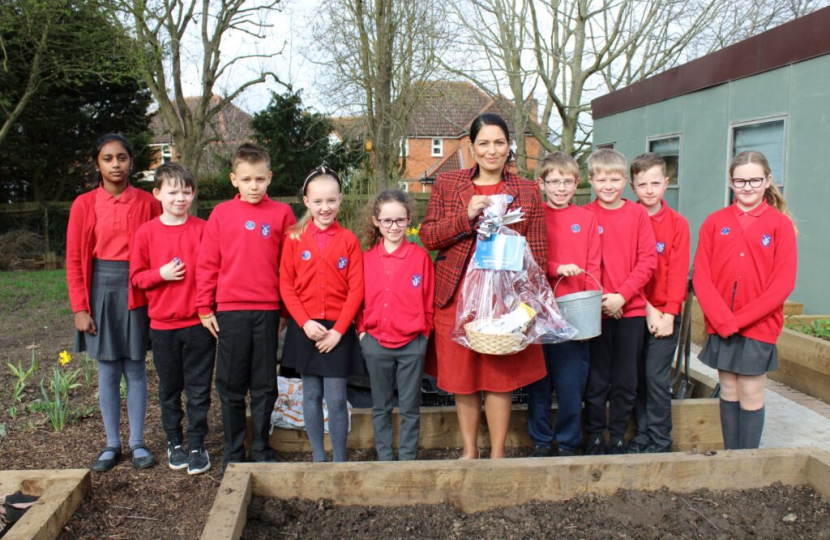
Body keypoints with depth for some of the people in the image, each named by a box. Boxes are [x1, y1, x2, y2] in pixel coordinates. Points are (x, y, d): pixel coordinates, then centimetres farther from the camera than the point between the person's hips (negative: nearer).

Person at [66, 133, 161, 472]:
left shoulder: (147, 203, 0)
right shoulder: (84, 204, 2)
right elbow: (75, 260, 2)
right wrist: (80, 308, -4)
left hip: (137, 293, -1)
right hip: (101, 291, 1)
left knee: (135, 368, 6)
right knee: (108, 371, 8)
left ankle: (137, 443, 17)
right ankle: (112, 444, 19)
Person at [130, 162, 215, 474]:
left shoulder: (203, 229, -3)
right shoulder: (147, 232, -1)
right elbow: (136, 276, 4)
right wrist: (161, 274, -14)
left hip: (198, 323, -1)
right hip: (162, 324, 1)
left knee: (199, 389, 5)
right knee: (169, 388, 14)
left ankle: (197, 445, 17)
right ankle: (174, 443, 29)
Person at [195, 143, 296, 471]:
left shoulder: (281, 213, 1)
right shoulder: (221, 214, 1)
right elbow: (207, 264, 3)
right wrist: (205, 308, 1)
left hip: (267, 311, 0)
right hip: (230, 311, 0)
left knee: (265, 385, 10)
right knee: (231, 386, 9)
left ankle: (261, 450, 24)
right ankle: (233, 453, 22)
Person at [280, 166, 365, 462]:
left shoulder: (348, 239, -1)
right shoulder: (295, 238, 1)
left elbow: (356, 289, -3)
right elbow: (286, 285, 0)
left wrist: (339, 329, -10)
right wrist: (305, 322, -10)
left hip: (337, 329, -1)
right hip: (305, 328, 1)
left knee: (336, 399, 1)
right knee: (311, 395, 10)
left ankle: (339, 461, 14)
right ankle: (318, 458, 22)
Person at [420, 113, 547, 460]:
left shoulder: (527, 191, 6)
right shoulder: (447, 184, 6)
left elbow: (536, 251, 3)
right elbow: (428, 236, 0)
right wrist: (467, 215, -13)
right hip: (457, 295, 1)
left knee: (500, 375, 4)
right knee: (461, 375, 8)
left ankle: (497, 454, 21)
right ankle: (469, 450, 26)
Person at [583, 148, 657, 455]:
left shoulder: (637, 214, 2)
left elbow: (648, 261, -3)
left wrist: (622, 295, -12)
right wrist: (599, 297, -13)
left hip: (631, 309, 1)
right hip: (596, 311, -1)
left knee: (626, 381, 9)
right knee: (596, 380, 7)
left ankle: (618, 438, 23)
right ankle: (595, 438, 21)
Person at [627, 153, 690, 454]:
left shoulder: (677, 223, 1)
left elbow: (679, 271, -3)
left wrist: (669, 313, -11)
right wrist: (646, 307, -9)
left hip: (664, 314, -1)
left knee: (657, 376, -4)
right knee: (636, 376, 7)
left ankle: (660, 440, 10)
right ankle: (643, 434, 20)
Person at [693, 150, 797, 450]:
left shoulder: (780, 223, -1)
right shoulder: (715, 222, 4)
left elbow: (783, 282, -7)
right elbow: (701, 276, -1)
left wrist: (740, 318, -13)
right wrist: (723, 320, -12)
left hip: (758, 326, -2)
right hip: (720, 327, 2)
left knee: (751, 396, 1)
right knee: (728, 392, 9)